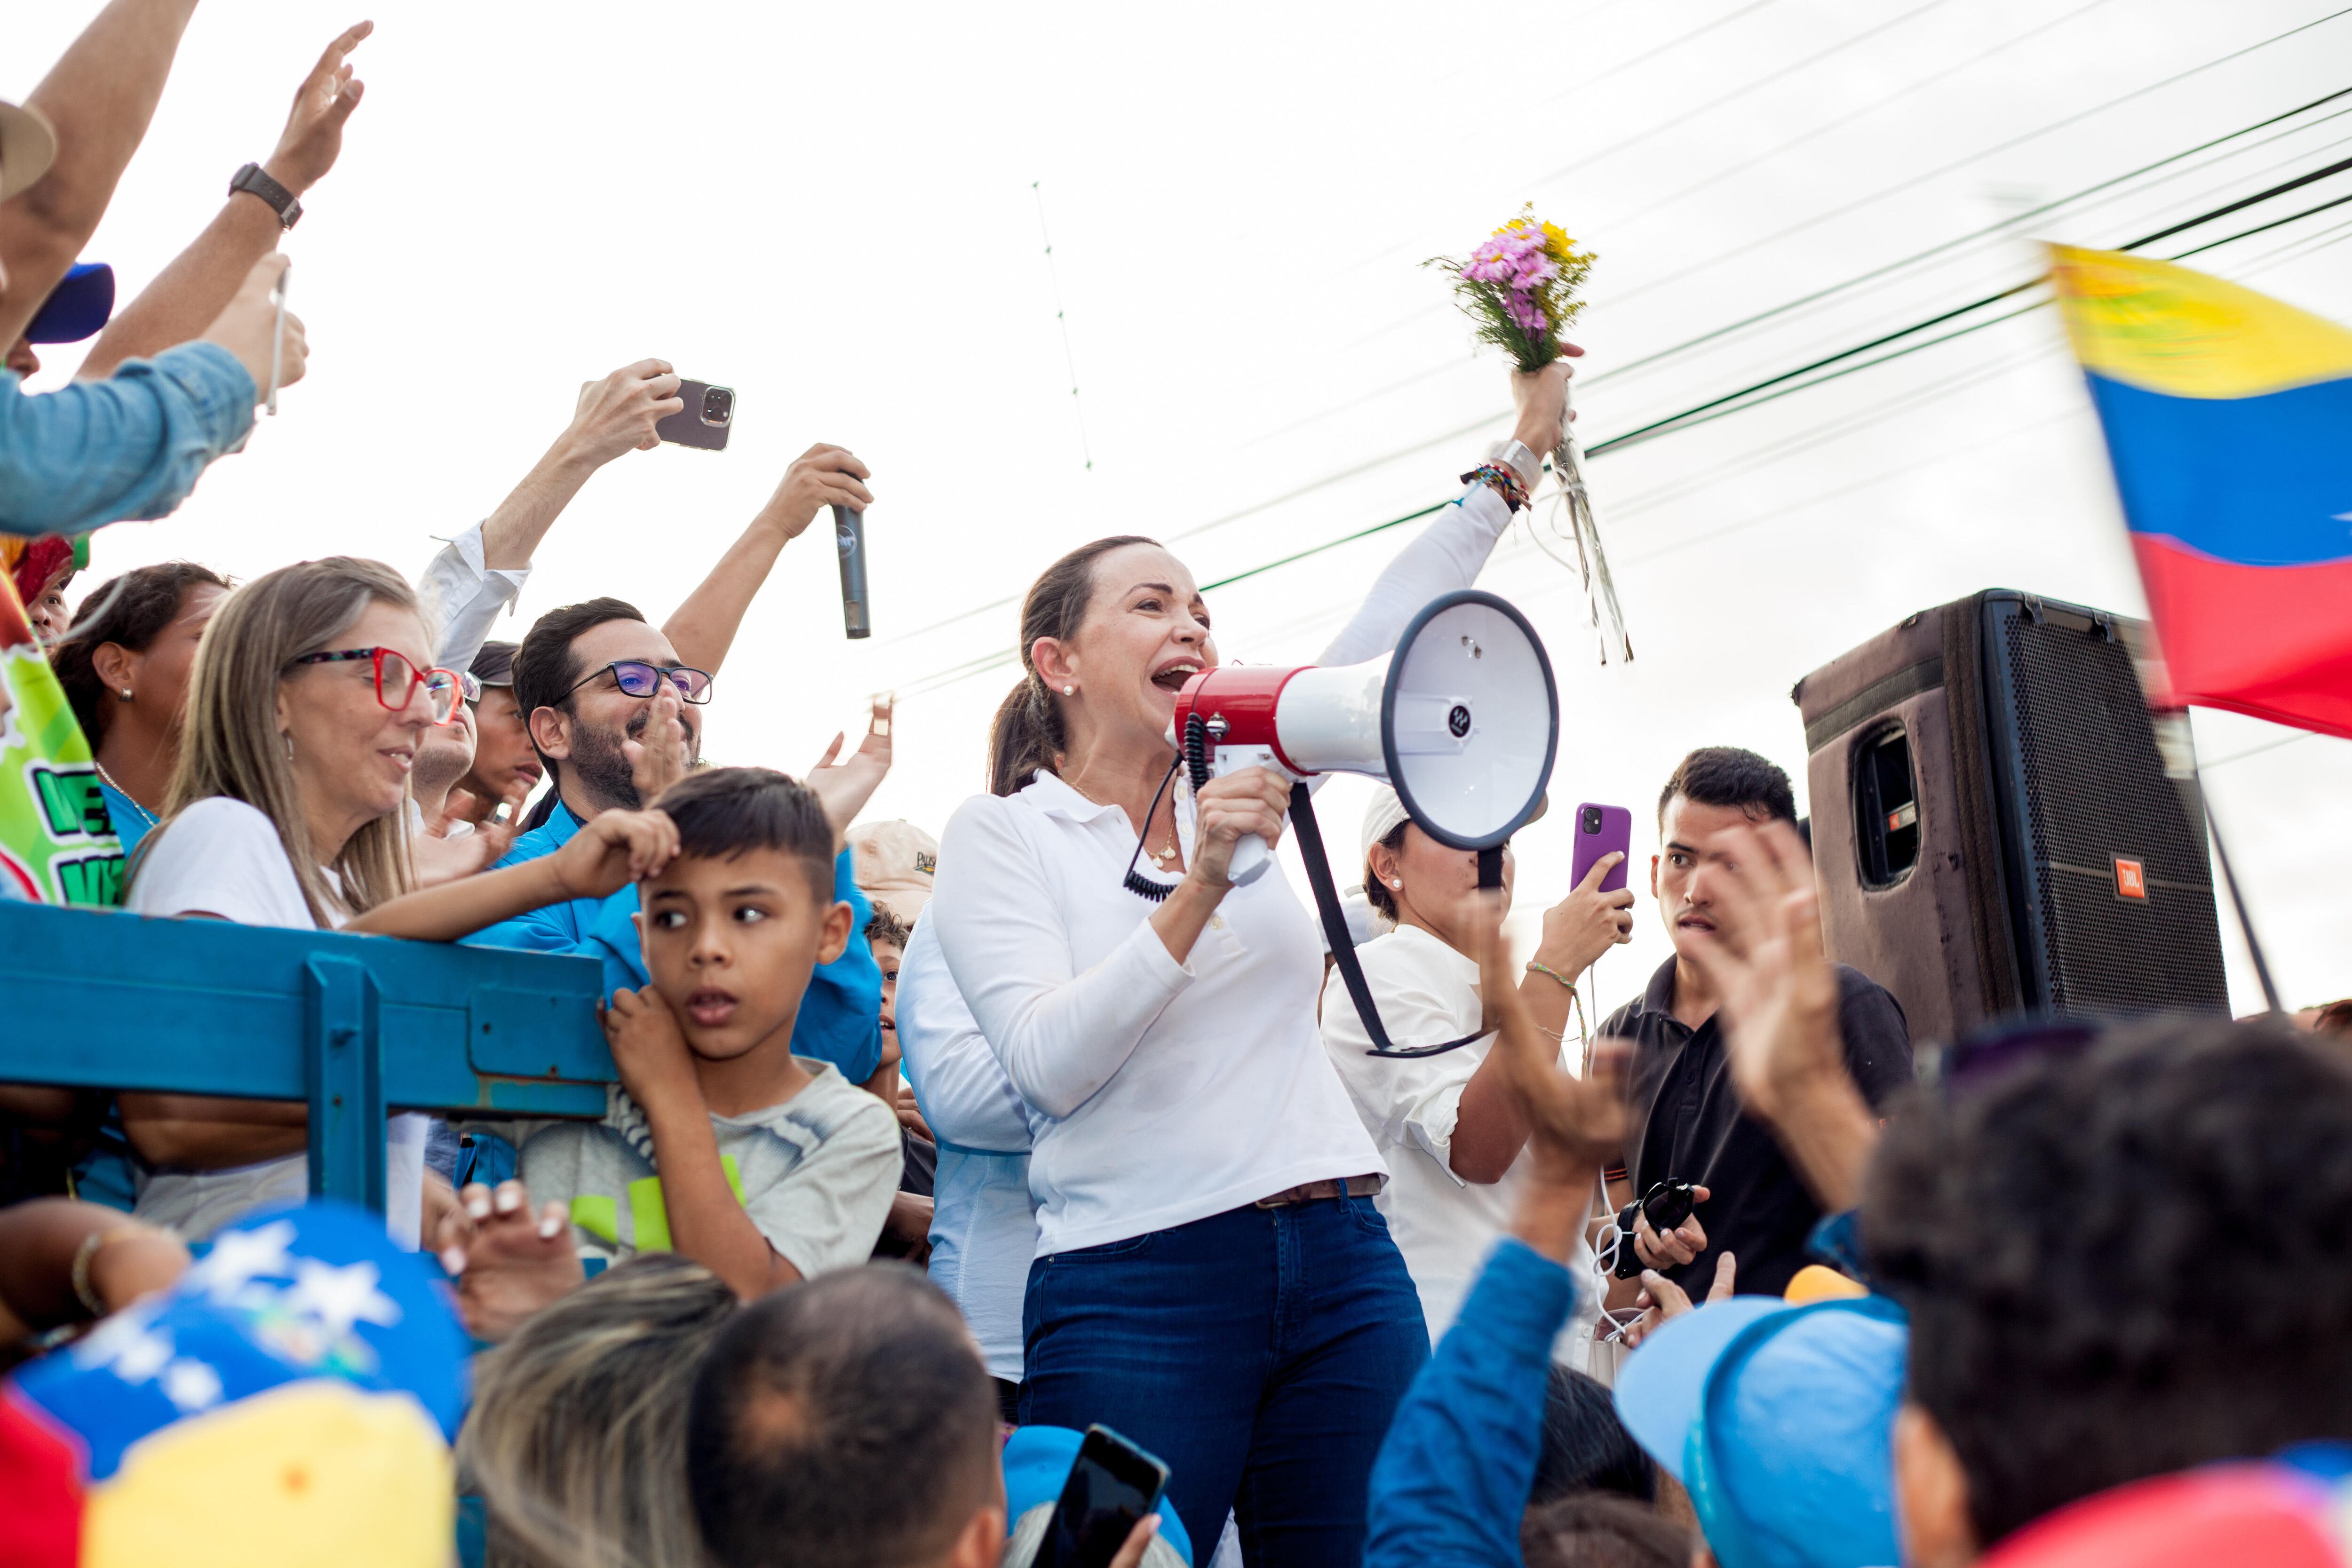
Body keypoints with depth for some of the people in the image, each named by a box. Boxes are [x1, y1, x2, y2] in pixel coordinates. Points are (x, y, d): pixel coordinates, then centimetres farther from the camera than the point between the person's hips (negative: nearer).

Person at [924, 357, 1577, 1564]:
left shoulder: (1247, 788, 16)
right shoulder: (999, 834, 1)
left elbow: (1383, 638, 18)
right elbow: (1046, 1061, -11)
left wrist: (1516, 459, 17)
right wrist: (1201, 893, -18)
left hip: (1344, 1270, 5)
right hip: (1140, 1287, -5)